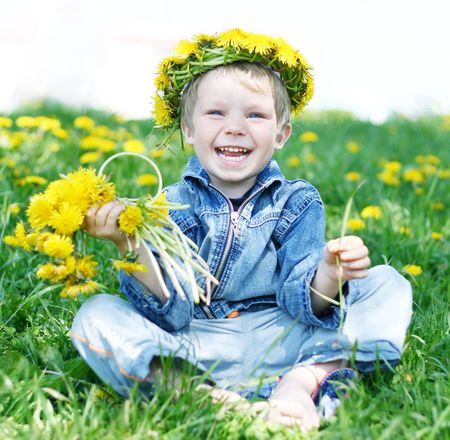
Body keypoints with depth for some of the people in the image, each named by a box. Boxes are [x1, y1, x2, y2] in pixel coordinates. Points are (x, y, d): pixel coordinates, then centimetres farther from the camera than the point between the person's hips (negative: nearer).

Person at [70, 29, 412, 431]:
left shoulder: (298, 203, 2)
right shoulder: (170, 207, 0)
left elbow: (304, 304, -8)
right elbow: (167, 313, -10)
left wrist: (329, 276, -32)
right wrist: (130, 246, -26)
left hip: (283, 341, 1)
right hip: (192, 350, 0)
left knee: (387, 285, -11)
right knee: (96, 315, -21)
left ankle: (304, 381, -32)